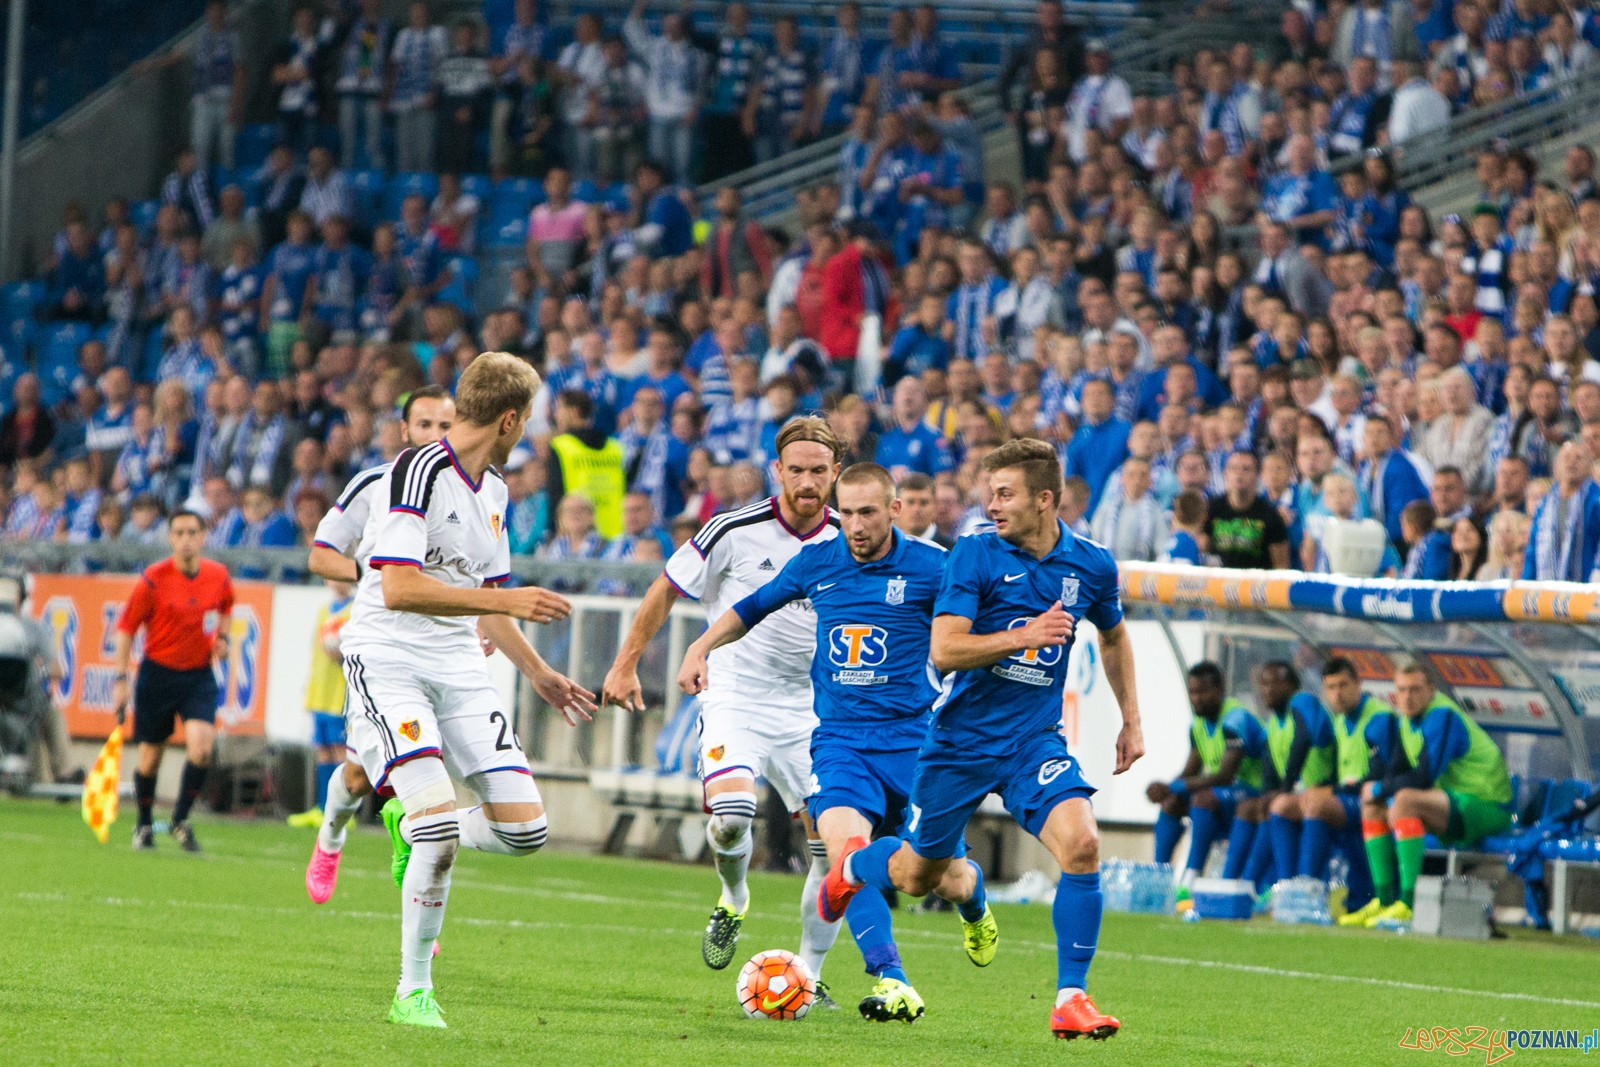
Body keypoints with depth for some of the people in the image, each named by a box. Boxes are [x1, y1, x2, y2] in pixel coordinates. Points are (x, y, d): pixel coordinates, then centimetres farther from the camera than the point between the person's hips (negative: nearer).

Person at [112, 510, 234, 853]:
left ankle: (180, 819, 2)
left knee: (201, 748, -17)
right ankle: (144, 825, 27)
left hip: (199, 674, 2)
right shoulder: (153, 579, -12)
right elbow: (126, 628, -5)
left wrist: (223, 636, 3)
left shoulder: (218, 576, -2)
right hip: (158, 672, -2)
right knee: (150, 756, 6)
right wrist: (121, 678, -9)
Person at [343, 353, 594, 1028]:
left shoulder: (493, 492, 14)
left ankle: (412, 826, 23)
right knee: (441, 825, -22)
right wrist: (508, 600, -22)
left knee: (523, 828, -6)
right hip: (387, 660, -7)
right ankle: (413, 990, -8)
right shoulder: (418, 471, -13)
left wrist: (539, 675, 22)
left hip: (458, 667, 7)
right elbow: (400, 589, -22)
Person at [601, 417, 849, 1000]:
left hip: (810, 708, 3)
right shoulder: (736, 530, -10)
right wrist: (626, 663, 2)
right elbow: (667, 589, 2)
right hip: (734, 699, -3)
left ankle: (809, 973, 11)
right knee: (731, 815, -27)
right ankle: (732, 902, 6)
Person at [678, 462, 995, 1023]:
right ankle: (892, 983, -30)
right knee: (843, 840, -27)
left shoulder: (929, 566, -6)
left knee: (944, 876, 4)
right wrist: (700, 649, 12)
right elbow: (753, 607, 22)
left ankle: (974, 899, 45)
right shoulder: (816, 562, 4)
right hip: (839, 739, 2)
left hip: (914, 740, -1)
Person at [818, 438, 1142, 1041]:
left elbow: (1113, 635, 22)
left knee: (1080, 843, -24)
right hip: (962, 739, -1)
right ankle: (853, 865, 50)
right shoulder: (975, 555, -10)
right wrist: (1024, 636, -31)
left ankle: (1071, 998, -16)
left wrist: (1131, 721, 21)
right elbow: (943, 651, -19)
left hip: (1035, 742, 1)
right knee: (917, 875, 13)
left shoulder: (1091, 566, 0)